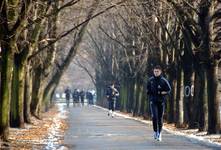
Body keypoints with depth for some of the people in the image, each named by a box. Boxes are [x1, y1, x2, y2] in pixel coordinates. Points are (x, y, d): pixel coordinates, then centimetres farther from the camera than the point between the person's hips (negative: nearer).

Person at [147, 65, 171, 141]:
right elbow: (148, 88, 19)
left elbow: (168, 90, -3)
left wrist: (161, 93, -16)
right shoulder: (150, 80, 3)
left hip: (161, 101, -1)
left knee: (160, 118, 4)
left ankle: (159, 133, 18)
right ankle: (155, 131, 4)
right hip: (153, 101, 1)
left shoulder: (164, 81, -5)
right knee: (154, 116, -15)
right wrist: (149, 92, -1)